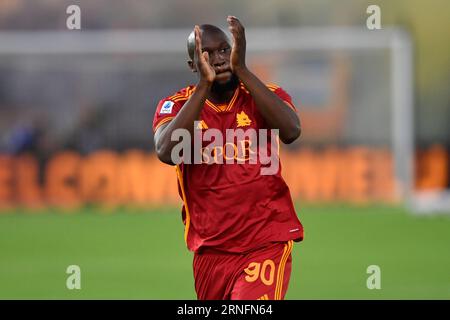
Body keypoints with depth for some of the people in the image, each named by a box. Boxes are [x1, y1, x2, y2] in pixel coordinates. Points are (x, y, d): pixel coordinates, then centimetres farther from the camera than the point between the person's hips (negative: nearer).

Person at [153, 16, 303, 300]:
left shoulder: (267, 94, 3)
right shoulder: (175, 105, 2)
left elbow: (291, 131, -20)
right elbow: (166, 152, -19)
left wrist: (241, 69, -22)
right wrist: (204, 84, -21)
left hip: (267, 243, -2)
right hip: (210, 250, 2)